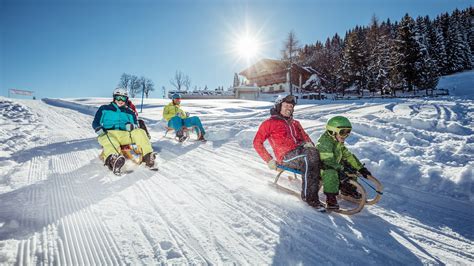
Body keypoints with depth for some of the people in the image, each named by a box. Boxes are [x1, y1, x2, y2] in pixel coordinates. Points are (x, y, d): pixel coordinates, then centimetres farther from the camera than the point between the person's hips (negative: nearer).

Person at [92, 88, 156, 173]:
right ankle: (112, 159, -71)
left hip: (125, 135, 2)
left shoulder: (129, 112, 28)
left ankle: (148, 156, -44)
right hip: (108, 134, -2)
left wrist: (132, 126, -9)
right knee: (110, 141, -39)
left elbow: (136, 125, 18)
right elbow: (95, 122, 20)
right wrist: (98, 128, -5)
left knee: (140, 132, -28)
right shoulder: (104, 109, 23)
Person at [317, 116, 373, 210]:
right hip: (321, 168, -10)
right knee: (331, 173, -40)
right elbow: (328, 161, -32)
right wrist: (341, 171, -38)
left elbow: (347, 155, 10)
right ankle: (330, 198, -29)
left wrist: (361, 168, 6)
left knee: (351, 167, 9)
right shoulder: (325, 142, -24)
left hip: (334, 166, 10)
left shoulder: (339, 142, 8)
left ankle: (348, 189, 23)